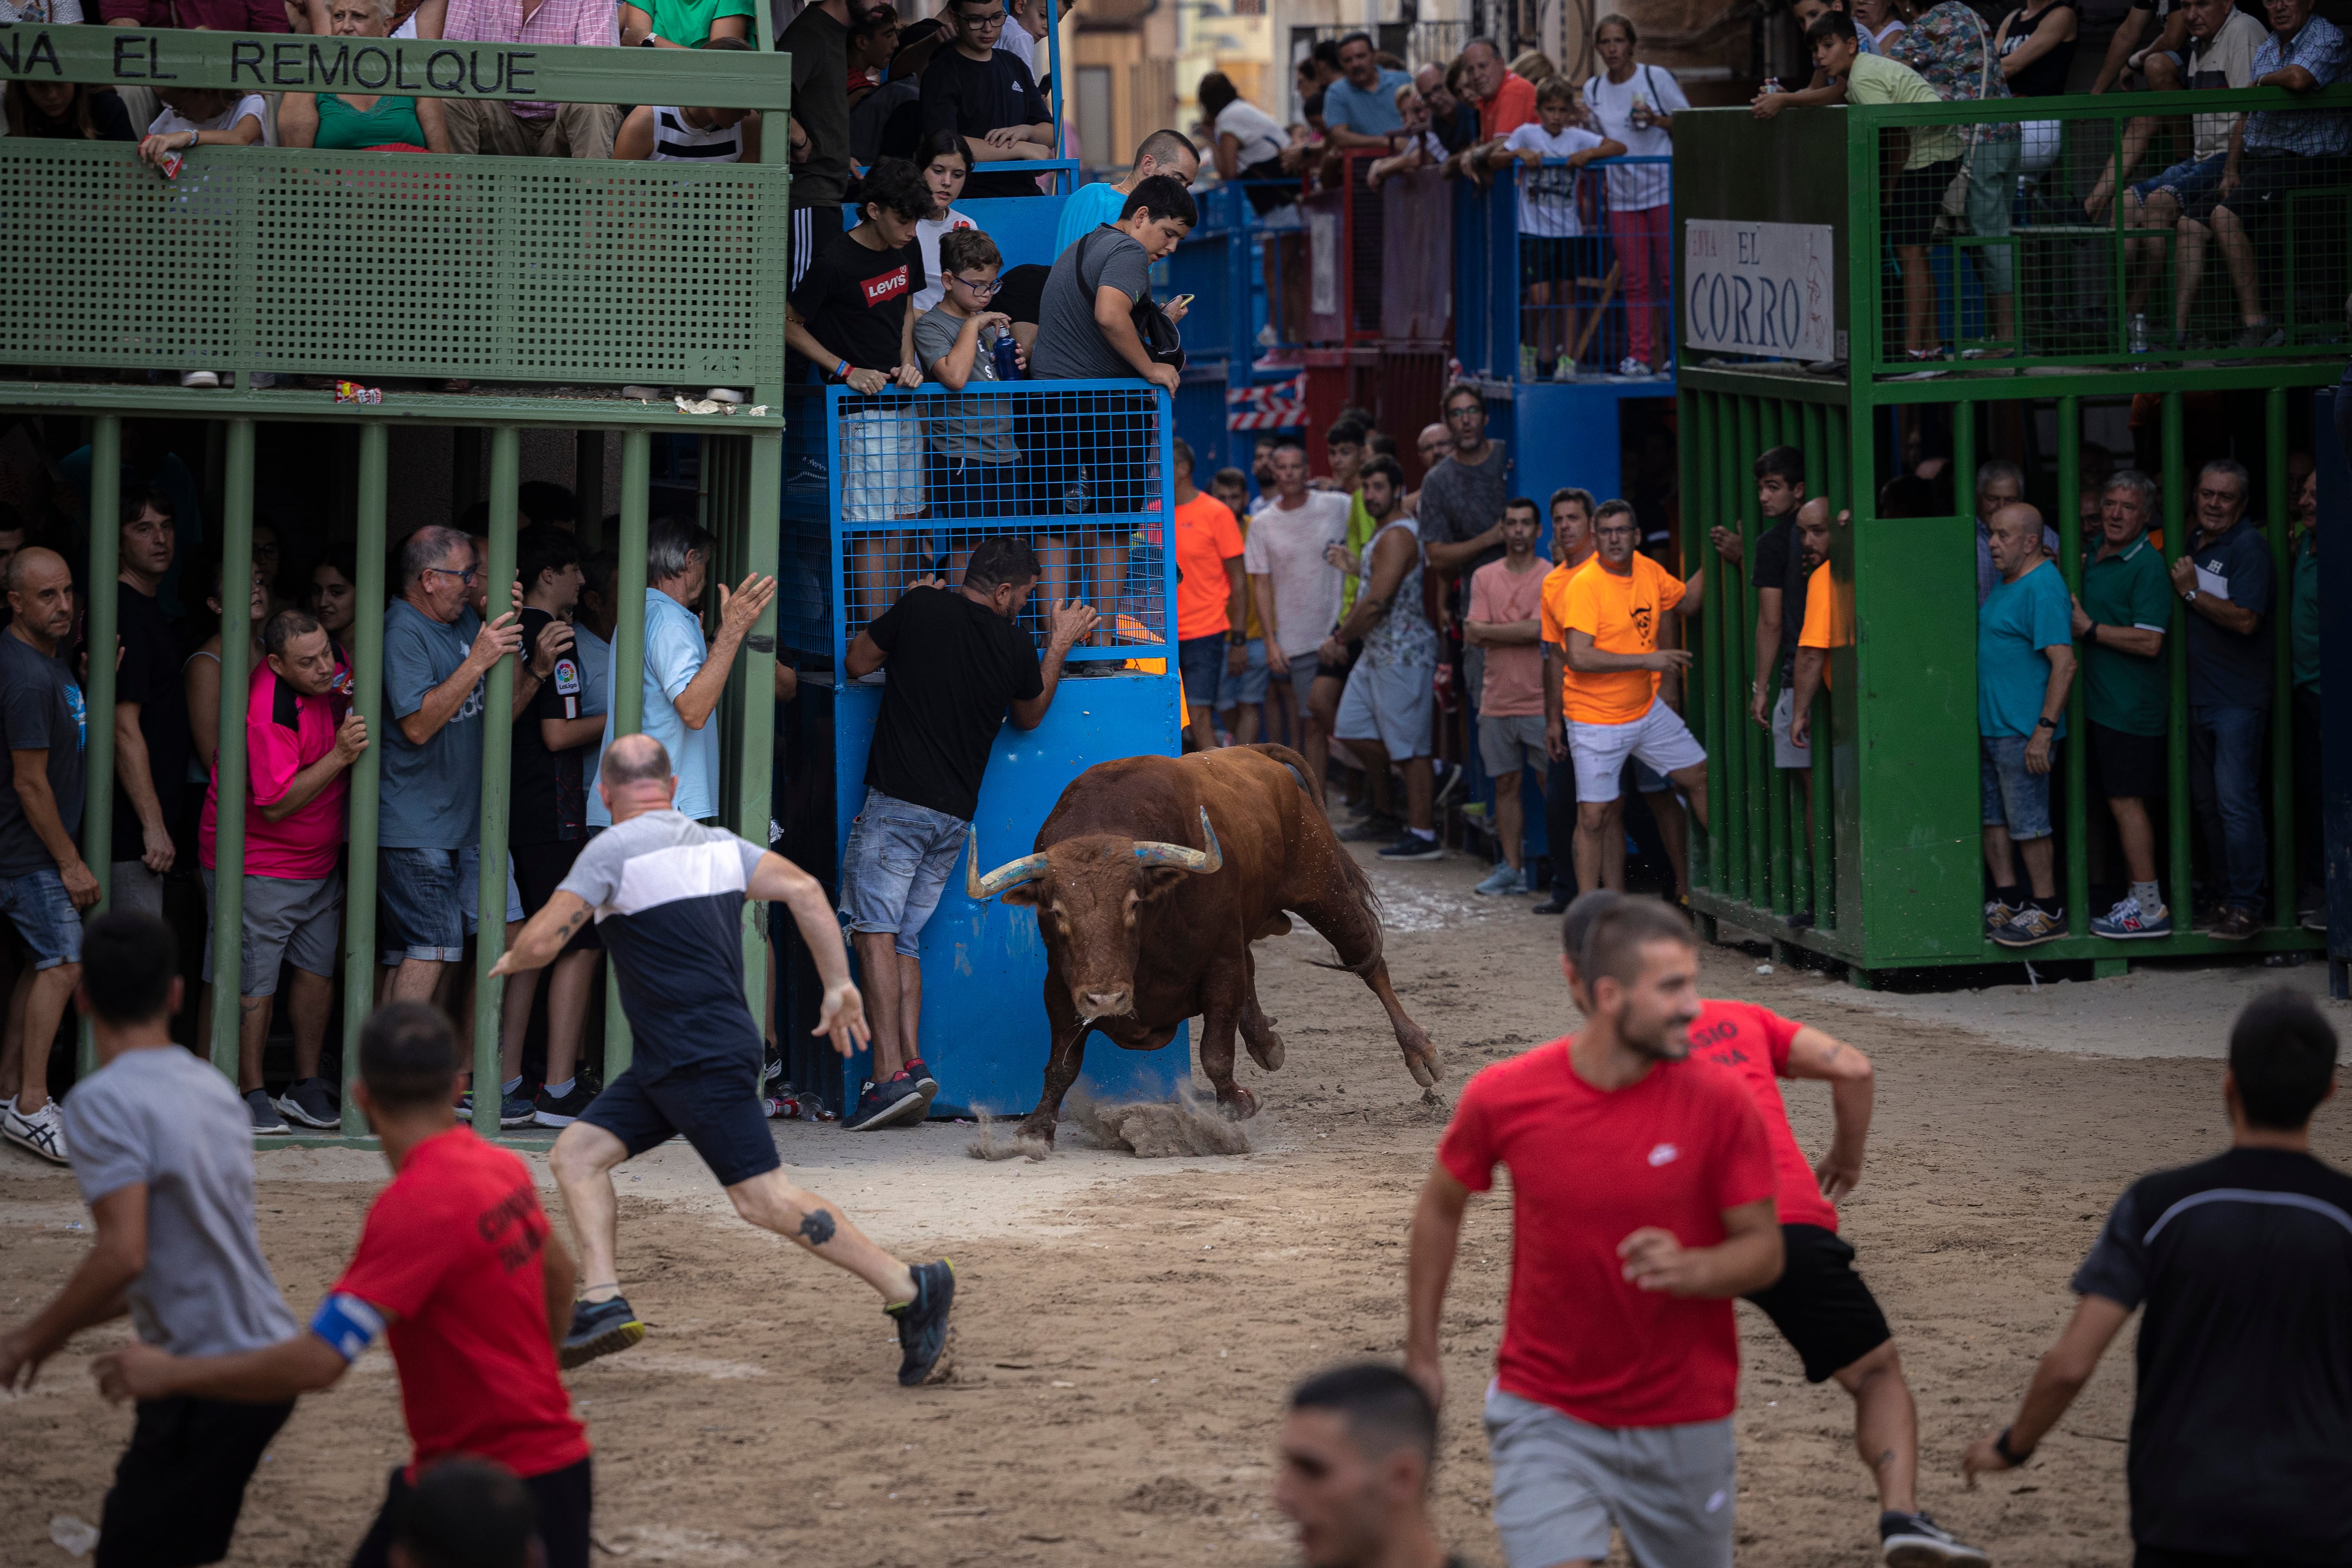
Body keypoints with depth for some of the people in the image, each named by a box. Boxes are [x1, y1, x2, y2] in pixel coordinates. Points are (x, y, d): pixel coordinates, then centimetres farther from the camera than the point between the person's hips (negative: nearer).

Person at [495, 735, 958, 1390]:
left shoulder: (614, 851, -10)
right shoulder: (718, 844, 12)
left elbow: (541, 941, -13)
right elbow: (803, 889, 2)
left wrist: (512, 961, 10)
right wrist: (840, 986, 6)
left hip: (704, 1060, -9)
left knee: (765, 1198, -10)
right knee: (575, 1153, 7)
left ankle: (911, 1291, -8)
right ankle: (603, 1303, -3)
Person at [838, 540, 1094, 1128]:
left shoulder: (922, 607, -6)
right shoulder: (1015, 645, 5)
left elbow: (858, 662, 6)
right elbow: (1031, 715, 25)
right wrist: (1060, 645, 35)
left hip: (898, 800, -5)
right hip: (957, 815, 5)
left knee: (875, 930, -9)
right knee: (905, 937, 12)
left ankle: (891, 1073, -20)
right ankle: (911, 1063, -3)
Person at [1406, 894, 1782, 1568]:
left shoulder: (1719, 1103, -10)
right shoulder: (1503, 1097, -10)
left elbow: (1764, 1250, -4)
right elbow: (1440, 1209, 8)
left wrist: (1691, 1269, -27)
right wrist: (1421, 1355, 10)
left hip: (1683, 1426, 1)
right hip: (1546, 1418, -1)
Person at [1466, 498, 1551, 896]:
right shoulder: (1484, 577, 9)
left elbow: (1538, 629, -14)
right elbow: (1472, 635, 0)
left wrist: (1488, 631, -6)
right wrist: (1518, 632, -10)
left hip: (1540, 702, -4)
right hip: (1497, 701, 4)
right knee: (1506, 784, 7)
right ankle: (1512, 868, 13)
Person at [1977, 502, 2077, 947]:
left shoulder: (2044, 587, -16)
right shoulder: (2006, 582, 15)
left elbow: (2064, 663, -21)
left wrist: (2045, 730, -25)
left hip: (2023, 729, -10)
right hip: (1991, 726, 10)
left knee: (2027, 823, -4)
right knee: (1992, 818, 13)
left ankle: (2048, 912, 3)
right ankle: (2008, 902, 22)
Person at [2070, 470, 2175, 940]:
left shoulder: (2147, 565, -14)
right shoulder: (2095, 554, 14)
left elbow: (2149, 641, -20)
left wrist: (2089, 628, -16)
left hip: (2131, 704, -9)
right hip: (2104, 702, 9)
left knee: (2126, 800, -8)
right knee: (2120, 801, 11)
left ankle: (2149, 907, -6)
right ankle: (2142, 896, 17)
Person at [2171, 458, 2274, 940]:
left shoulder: (2248, 547, -12)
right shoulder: (2193, 542, 14)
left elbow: (2245, 620, -20)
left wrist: (2192, 592, -15)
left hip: (2239, 697, -8)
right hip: (2199, 696, 8)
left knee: (2235, 799, -12)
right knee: (2206, 800, 12)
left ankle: (2245, 905, -9)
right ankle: (2227, 893, 22)